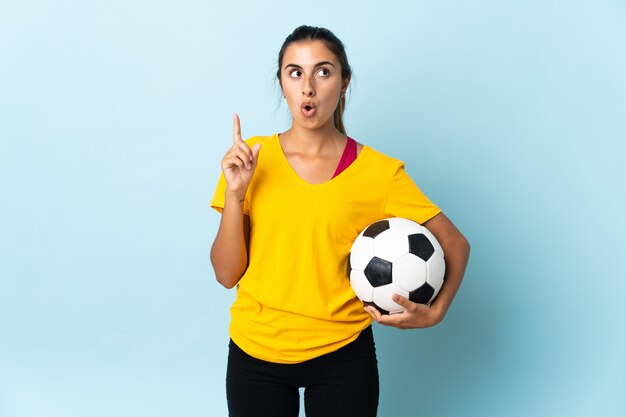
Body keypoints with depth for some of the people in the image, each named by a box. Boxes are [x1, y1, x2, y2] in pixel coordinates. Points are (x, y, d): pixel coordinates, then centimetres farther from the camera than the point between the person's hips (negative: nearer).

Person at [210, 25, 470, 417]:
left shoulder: (379, 171, -8)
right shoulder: (250, 158, -4)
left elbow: (455, 245, 1)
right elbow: (227, 274, -5)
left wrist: (434, 312, -14)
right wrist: (234, 193, -17)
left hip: (342, 357, -1)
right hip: (255, 354, 2)